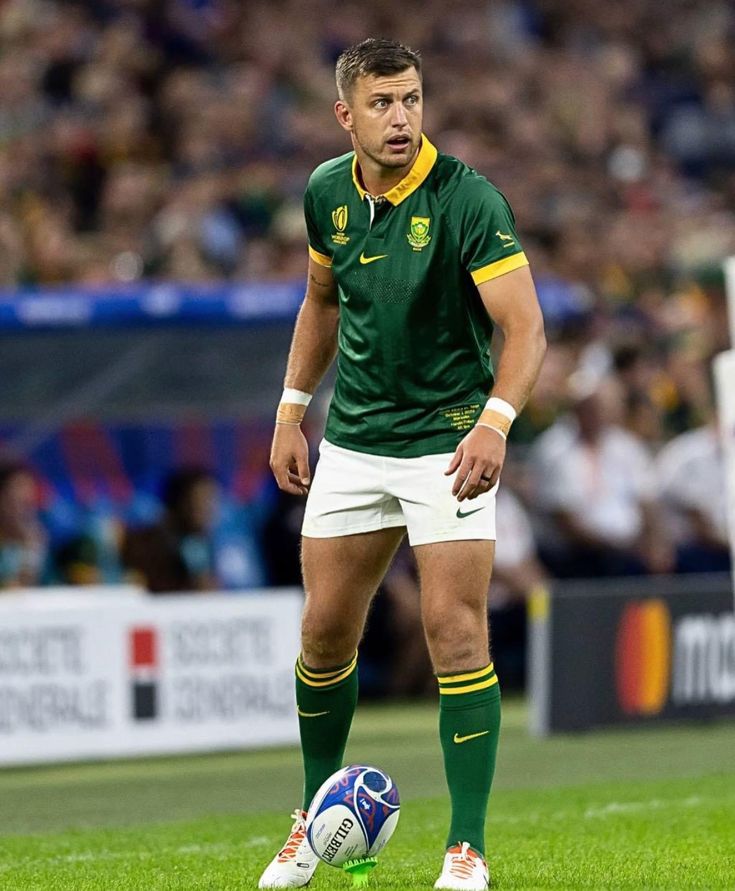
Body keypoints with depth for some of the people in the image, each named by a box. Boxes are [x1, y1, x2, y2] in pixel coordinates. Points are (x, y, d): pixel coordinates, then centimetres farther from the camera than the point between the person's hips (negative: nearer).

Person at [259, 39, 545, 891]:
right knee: (326, 630, 8)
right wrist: (291, 410, 14)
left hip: (447, 443, -5)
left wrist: (495, 421, -34)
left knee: (455, 631, -13)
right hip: (352, 441, 5)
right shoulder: (328, 192, 1)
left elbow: (524, 326, -20)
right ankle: (316, 816, 28)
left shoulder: (468, 199, -17)